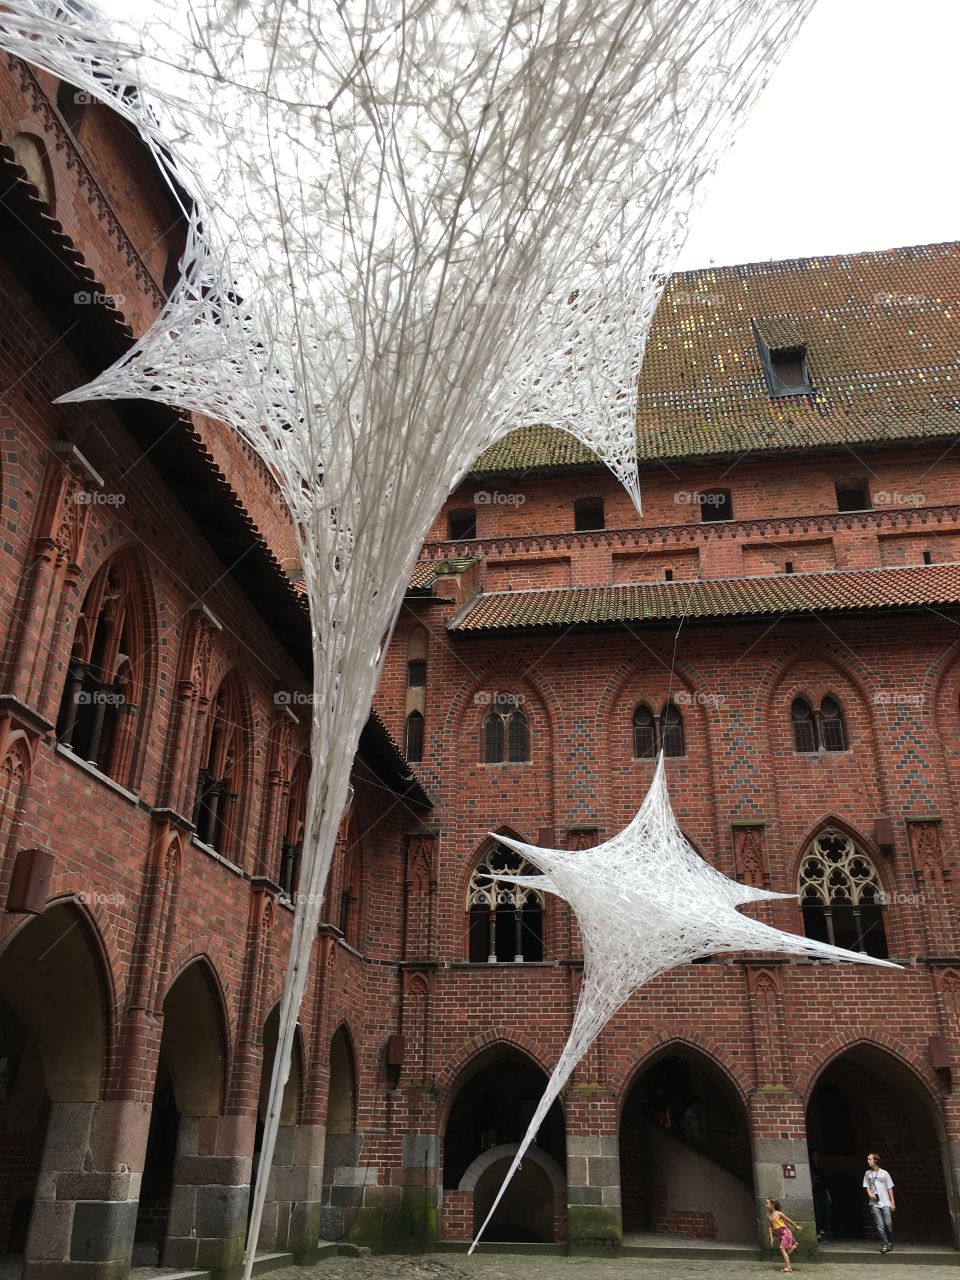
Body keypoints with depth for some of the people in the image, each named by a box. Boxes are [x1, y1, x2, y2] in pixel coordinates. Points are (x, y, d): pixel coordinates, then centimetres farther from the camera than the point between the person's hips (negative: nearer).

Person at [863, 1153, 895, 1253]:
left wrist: (892, 1202, 1)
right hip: (875, 1204, 1)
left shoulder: (884, 1173, 1)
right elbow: (867, 1187, 10)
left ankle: (890, 1243, 20)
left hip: (885, 1203, -1)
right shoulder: (867, 1174, 6)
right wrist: (870, 1193, -11)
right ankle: (884, 1244, 2)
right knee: (880, 1225, -6)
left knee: (888, 1224, -2)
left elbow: (889, 1188, 4)